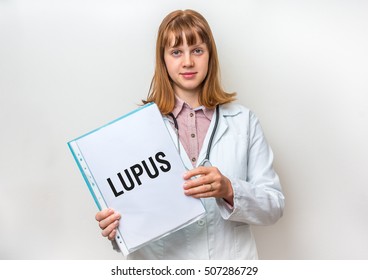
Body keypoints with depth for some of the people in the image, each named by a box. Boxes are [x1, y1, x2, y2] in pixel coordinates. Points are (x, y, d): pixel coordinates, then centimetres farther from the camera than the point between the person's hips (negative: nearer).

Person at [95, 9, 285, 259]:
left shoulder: (244, 121, -3)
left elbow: (274, 206, -4)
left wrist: (229, 190, -22)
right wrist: (115, 226, -24)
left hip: (231, 257, 1)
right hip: (160, 258, 0)